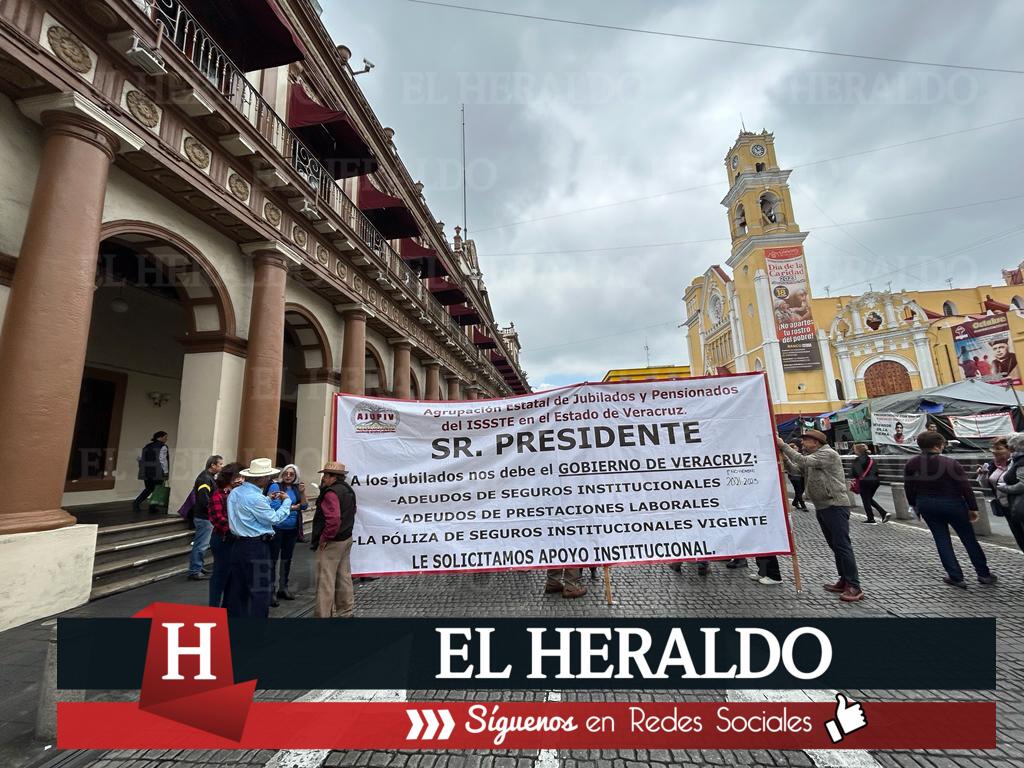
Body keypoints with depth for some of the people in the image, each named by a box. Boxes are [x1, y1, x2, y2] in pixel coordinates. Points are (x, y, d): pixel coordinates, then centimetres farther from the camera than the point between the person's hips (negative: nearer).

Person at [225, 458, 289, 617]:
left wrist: (267, 500, 15)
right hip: (256, 546, -9)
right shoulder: (255, 498, -22)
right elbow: (274, 519, -16)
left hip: (238, 543, 9)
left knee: (236, 586, 18)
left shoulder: (234, 492, 6)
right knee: (260, 589, 1)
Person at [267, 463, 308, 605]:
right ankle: (271, 591, 7)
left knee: (287, 559, 16)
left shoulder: (296, 488, 6)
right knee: (273, 559, -1)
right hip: (277, 528, -5)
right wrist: (294, 506, -9)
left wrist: (302, 492, -12)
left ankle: (283, 588, 29)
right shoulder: (275, 486, -7)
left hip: (292, 529, 5)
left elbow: (304, 507, 1)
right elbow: (274, 506, -16)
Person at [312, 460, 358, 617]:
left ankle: (323, 614, 9)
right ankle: (346, 611, 27)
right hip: (346, 538, 9)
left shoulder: (331, 492, -20)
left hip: (331, 542, -9)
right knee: (344, 577, 17)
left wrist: (324, 538, -19)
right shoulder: (348, 489, 9)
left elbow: (333, 519, -30)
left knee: (325, 580, 1)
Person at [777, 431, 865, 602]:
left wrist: (783, 446, -20)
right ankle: (844, 581, 21)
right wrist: (783, 456, -1)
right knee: (835, 546, 13)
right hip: (821, 507, 9)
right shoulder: (811, 456, 17)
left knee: (843, 545, -8)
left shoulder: (827, 453, -12)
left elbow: (803, 461, -23)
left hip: (835, 506, -9)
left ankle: (854, 587, -5)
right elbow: (796, 468, 11)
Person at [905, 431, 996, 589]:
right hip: (952, 504, -2)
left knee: (942, 540, 10)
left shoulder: (910, 465, -5)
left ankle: (956, 577, 14)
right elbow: (965, 488, -12)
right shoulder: (950, 463, -16)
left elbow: (909, 489, 3)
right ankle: (984, 574, 26)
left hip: (926, 505, 2)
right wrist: (973, 508, -1)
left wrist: (915, 505, 16)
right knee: (969, 539, 14)